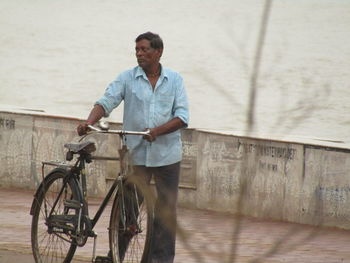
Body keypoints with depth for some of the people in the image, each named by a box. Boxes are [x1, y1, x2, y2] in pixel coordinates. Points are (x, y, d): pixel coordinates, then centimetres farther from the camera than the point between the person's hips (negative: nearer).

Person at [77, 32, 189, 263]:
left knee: (166, 210, 5)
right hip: (135, 155, 0)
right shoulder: (127, 78, 2)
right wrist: (89, 122, -27)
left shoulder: (175, 80, 3)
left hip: (167, 155, 0)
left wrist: (157, 130, -20)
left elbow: (182, 116, -4)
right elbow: (106, 102, -8)